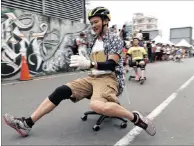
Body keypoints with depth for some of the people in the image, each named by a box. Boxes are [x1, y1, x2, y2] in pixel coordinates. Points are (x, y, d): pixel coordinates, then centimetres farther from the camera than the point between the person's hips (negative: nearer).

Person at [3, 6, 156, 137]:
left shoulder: (115, 39, -3)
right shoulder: (95, 41, 18)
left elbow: (111, 64, -18)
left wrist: (89, 63, -30)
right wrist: (82, 63, 10)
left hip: (109, 78, -7)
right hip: (92, 78, 7)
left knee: (97, 105, -39)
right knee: (61, 91, -10)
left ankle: (136, 118, -19)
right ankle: (27, 124, -7)